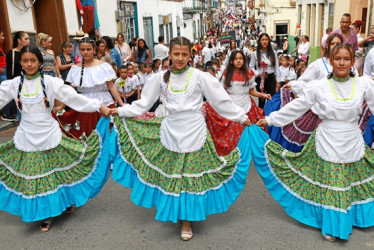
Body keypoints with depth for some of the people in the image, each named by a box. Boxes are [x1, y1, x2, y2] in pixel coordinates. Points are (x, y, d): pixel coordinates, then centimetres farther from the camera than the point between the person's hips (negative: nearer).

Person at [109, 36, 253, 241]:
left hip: (194, 132, -2)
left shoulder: (199, 76, -5)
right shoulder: (161, 78, 3)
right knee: (170, 175, 7)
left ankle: (186, 219, 20)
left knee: (191, 176, 4)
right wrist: (121, 111, 6)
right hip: (170, 132, 3)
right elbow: (143, 104, 11)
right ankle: (174, 212, 28)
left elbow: (222, 102, -1)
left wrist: (242, 117, -1)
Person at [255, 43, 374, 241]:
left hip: (353, 145, 2)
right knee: (329, 186, 7)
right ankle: (331, 225, 28)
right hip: (327, 144, -2)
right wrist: (269, 119, 0)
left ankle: (346, 221, 39)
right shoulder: (319, 86, -8)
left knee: (353, 184, 14)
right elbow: (295, 108, -2)